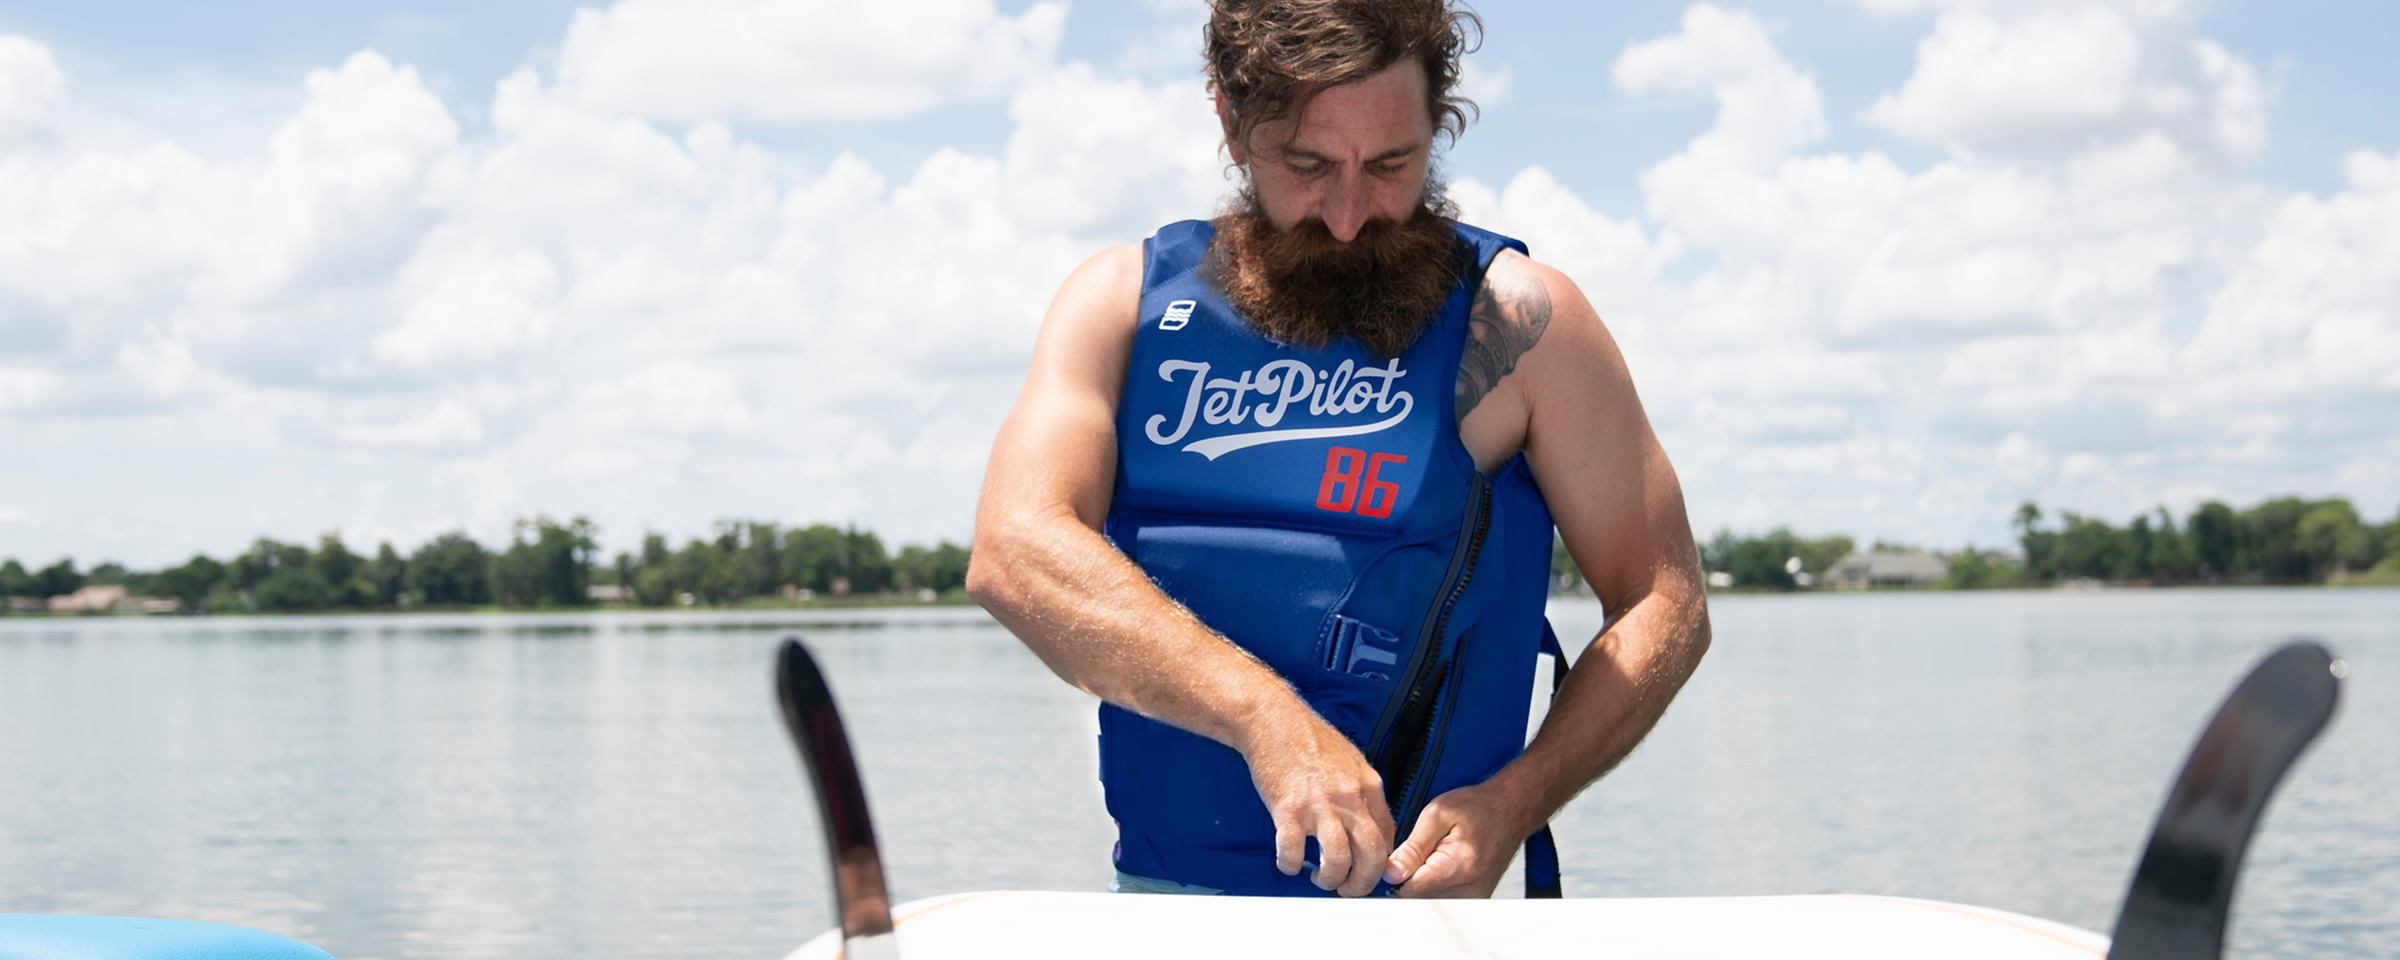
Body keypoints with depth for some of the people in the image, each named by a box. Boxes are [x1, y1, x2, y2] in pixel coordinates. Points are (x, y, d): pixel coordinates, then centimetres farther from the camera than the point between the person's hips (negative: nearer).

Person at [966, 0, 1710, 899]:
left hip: (1401, 916, -3)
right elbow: (1014, 553, -10)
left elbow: (1664, 605, 4)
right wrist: (1262, 714, -24)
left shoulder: (1515, 320, 1)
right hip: (1149, 891, 3)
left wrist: (1511, 806, -13)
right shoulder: (1124, 300, 7)